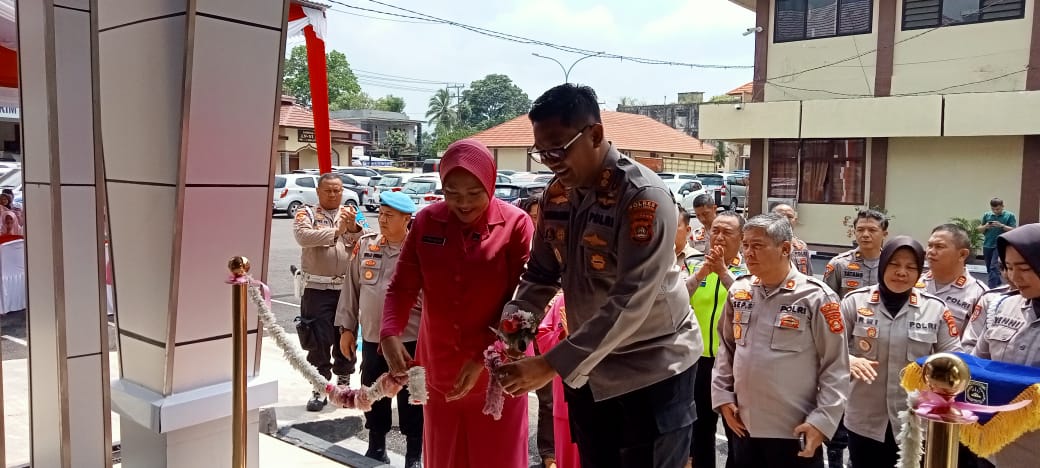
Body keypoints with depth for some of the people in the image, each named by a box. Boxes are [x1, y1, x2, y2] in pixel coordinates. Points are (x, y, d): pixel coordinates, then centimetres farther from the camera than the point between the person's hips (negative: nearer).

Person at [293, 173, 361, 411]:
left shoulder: (352, 215, 10)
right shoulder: (306, 214, 3)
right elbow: (303, 236, -17)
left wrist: (353, 228, -19)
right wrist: (336, 231, -20)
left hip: (348, 287, 2)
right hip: (317, 288, -2)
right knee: (319, 341, 0)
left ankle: (344, 383, 29)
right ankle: (319, 389, 11)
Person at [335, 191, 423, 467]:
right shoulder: (365, 245, 4)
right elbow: (351, 289, 9)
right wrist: (346, 327, 9)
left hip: (410, 339, -4)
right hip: (371, 337, 4)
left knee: (410, 397, 7)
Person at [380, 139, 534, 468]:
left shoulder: (515, 224, -12)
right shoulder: (426, 222, -2)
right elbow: (402, 287, -1)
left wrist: (483, 359, -20)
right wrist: (390, 334, -19)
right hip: (439, 372, 3)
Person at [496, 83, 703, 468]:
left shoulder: (644, 197, -23)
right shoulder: (555, 194, -1)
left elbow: (631, 302, -29)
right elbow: (541, 273, 7)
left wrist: (552, 365, -32)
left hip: (653, 368, -6)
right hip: (588, 368, 6)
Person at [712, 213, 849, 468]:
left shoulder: (816, 297, -11)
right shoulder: (739, 291, 4)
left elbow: (836, 367, -9)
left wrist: (822, 421, -13)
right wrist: (722, 395, 7)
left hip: (795, 432, -4)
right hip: (743, 426, 5)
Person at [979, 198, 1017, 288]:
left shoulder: (1009, 215, -2)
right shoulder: (986, 215, 7)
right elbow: (980, 230, 11)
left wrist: (1001, 225, -20)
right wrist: (985, 226, -11)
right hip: (987, 245, 5)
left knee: (994, 267, -15)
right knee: (989, 268, 13)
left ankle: (992, 288, -16)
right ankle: (998, 284, 31)